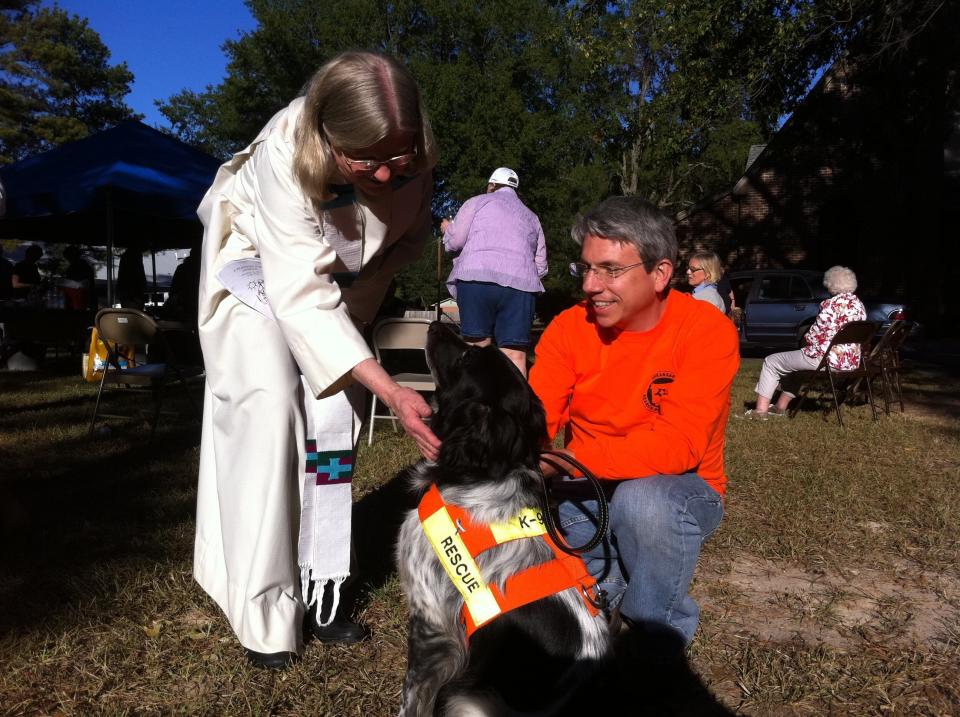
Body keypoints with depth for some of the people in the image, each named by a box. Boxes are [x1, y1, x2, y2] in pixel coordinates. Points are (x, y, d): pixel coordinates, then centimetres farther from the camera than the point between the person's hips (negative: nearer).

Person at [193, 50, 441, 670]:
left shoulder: (413, 154, -26)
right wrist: (392, 393, -47)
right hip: (255, 259, -4)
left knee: (333, 412, -4)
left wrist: (366, 292, -23)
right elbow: (302, 296, -40)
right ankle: (267, 610, -7)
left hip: (334, 268, 4)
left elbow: (414, 233, -7)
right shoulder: (287, 153, -38)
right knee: (268, 406, -19)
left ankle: (317, 592, 6)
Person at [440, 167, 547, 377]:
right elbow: (541, 266, 24)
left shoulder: (477, 202, 15)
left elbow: (455, 241, 7)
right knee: (515, 354, -3)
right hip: (521, 282, 3)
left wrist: (447, 228, 28)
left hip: (476, 276, -2)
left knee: (477, 346, -1)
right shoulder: (532, 217, 28)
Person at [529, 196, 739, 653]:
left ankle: (661, 643, -6)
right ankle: (606, 577, 10)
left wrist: (568, 460, -40)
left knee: (642, 499, -36)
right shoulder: (570, 327, -7)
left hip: (676, 490, -3)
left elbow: (677, 444, -28)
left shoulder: (707, 330, -18)